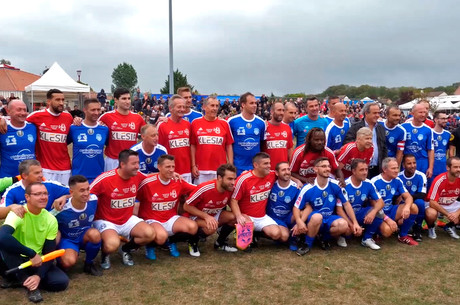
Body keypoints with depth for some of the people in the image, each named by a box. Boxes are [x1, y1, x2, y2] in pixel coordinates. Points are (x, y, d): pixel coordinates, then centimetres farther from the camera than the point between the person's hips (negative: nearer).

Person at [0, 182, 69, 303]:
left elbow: (49, 253, -6)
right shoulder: (17, 213, -20)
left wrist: (39, 275, -22)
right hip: (13, 260, -3)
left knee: (62, 281, -21)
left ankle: (18, 278, 0)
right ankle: (28, 283, -21)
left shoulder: (51, 220, -7)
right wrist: (32, 254, -36)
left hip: (37, 261, 3)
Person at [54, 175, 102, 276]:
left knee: (95, 234, -33)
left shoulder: (93, 200, -18)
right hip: (67, 239, -3)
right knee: (69, 261, -34)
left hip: (85, 237, 3)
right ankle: (61, 261, 7)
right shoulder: (62, 210, -28)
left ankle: (89, 263, -5)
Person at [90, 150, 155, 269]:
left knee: (149, 234, -18)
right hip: (105, 221, -5)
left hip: (127, 219, 5)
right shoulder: (105, 179, -22)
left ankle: (125, 249, 14)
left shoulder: (138, 176, -6)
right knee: (113, 244, -34)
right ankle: (105, 254, 8)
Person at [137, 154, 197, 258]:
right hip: (152, 221, -4)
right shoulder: (147, 183, -16)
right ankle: (150, 245, 3)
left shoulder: (178, 182, -4)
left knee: (193, 227, -21)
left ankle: (170, 241, 10)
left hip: (171, 219, 5)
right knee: (162, 236, -37)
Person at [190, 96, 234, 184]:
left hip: (220, 170, 1)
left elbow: (229, 146, 7)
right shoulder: (195, 123, 3)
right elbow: (193, 146, 6)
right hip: (201, 170, 0)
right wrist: (193, 165, 1)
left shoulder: (224, 124, 5)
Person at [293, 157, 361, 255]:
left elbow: (346, 204, 0)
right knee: (317, 216, -38)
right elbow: (296, 208, -9)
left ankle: (325, 238, 2)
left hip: (330, 219, 3)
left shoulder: (336, 185, -9)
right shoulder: (307, 189, -15)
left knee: (343, 225, -29)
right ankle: (307, 244, -14)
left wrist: (355, 223, -6)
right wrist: (299, 222, -29)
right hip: (314, 220, -3)